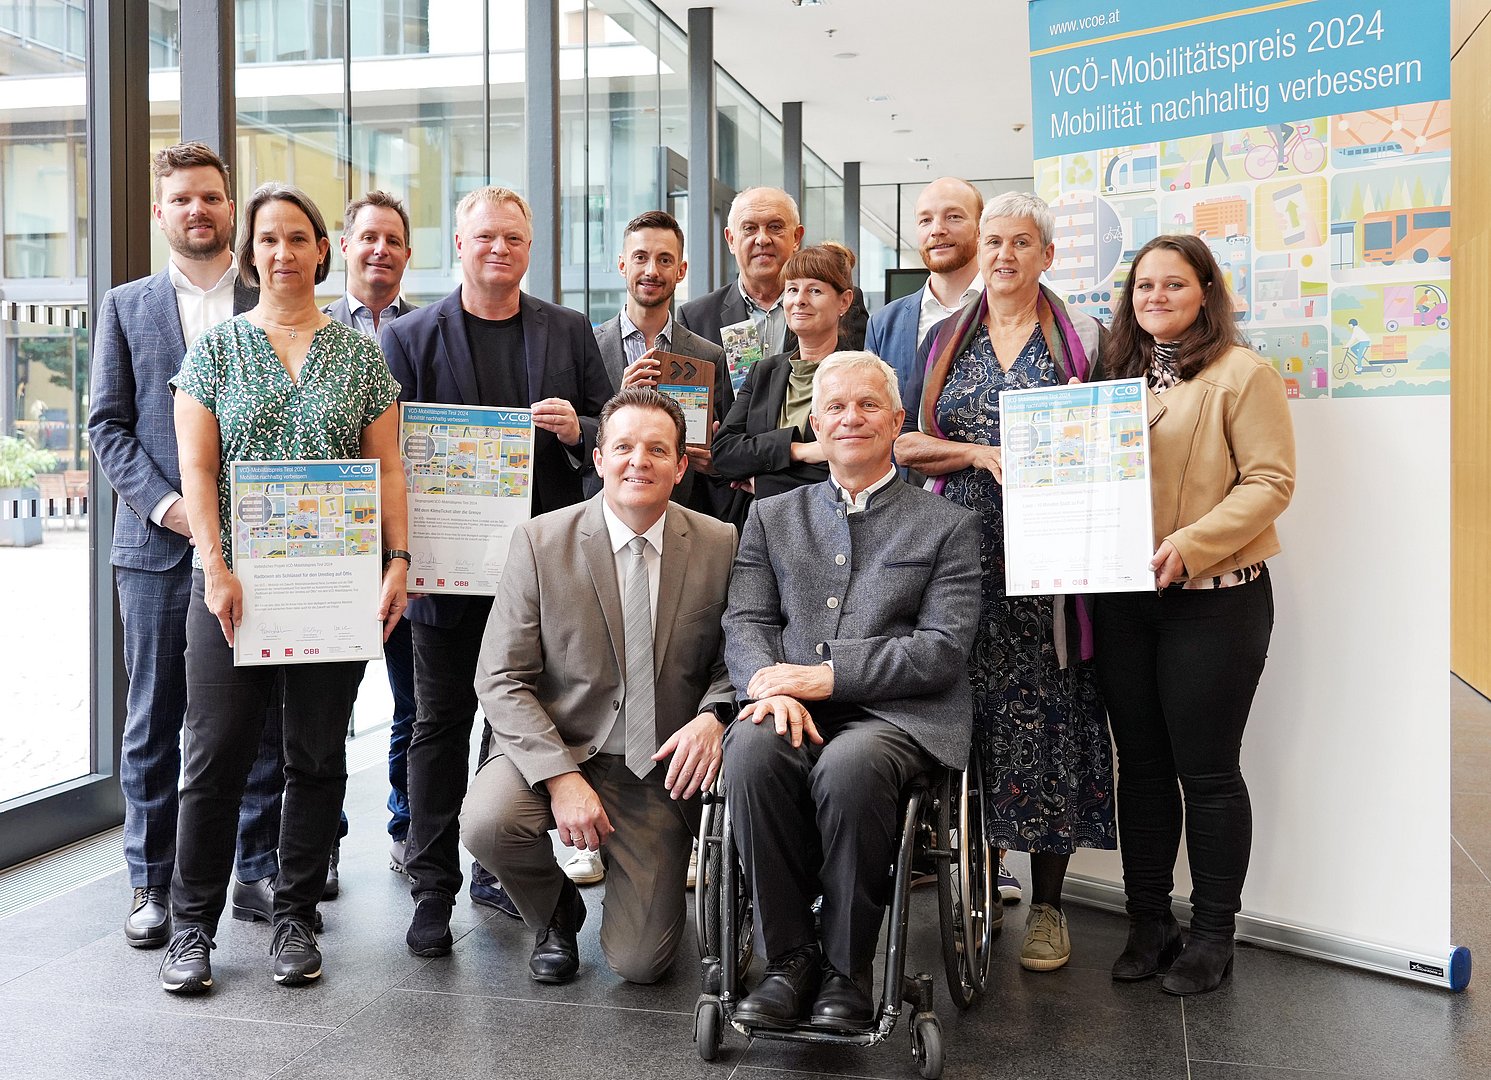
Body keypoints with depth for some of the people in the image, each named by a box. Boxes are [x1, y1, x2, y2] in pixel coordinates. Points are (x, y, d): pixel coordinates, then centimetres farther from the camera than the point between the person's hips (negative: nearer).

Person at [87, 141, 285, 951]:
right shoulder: (125, 307, 10)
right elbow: (107, 425, 5)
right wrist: (163, 504, -10)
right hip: (159, 546, 0)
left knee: (264, 717, 5)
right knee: (154, 724, 6)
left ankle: (259, 870, 18)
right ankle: (152, 885, 17)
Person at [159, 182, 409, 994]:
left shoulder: (360, 354, 9)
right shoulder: (216, 347, 7)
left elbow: (388, 468, 6)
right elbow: (196, 468, 0)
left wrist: (398, 561, -4)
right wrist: (216, 568, -10)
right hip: (233, 581, -1)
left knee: (317, 756, 6)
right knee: (214, 752, 0)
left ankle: (296, 919, 19)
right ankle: (192, 926, 14)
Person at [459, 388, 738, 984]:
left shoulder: (720, 545, -3)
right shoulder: (540, 542, -7)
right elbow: (500, 679, -9)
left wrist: (712, 717, -19)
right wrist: (561, 777, -21)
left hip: (660, 767, 1)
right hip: (555, 747, 0)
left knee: (639, 962, -6)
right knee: (486, 823, -32)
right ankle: (555, 909, 4)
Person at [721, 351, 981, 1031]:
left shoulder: (948, 526, 12)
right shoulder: (771, 517, 22)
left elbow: (942, 648, 0)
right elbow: (745, 622, 11)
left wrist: (827, 675, -12)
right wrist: (773, 687, -13)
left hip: (897, 714, -2)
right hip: (791, 710, 3)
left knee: (848, 767, -36)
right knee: (752, 751, -33)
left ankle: (847, 966, -15)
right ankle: (789, 956, -16)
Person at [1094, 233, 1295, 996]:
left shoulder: (1242, 374, -5)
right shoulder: (1116, 374, 13)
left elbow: (1269, 481, -11)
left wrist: (1191, 544, -22)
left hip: (1214, 598, -5)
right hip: (1122, 597, 5)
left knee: (1206, 769, 2)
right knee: (1140, 764, 11)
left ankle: (1212, 934, 16)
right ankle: (1149, 923, 24)